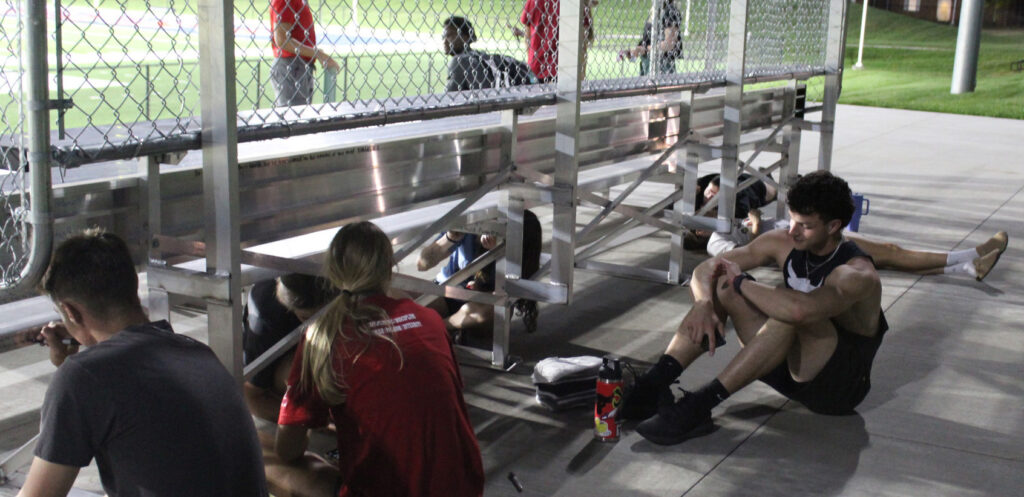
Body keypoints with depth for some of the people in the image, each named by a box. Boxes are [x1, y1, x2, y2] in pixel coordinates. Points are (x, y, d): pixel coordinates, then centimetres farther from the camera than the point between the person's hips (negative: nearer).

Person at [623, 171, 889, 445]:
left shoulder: (858, 275, -25)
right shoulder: (783, 244, -4)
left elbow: (800, 309, -46)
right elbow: (705, 268, -2)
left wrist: (741, 282, -30)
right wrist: (704, 305, -25)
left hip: (841, 385, -7)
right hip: (796, 369, 7)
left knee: (792, 312, -37)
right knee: (722, 286, -9)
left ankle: (698, 407, -37)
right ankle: (653, 385, -21)